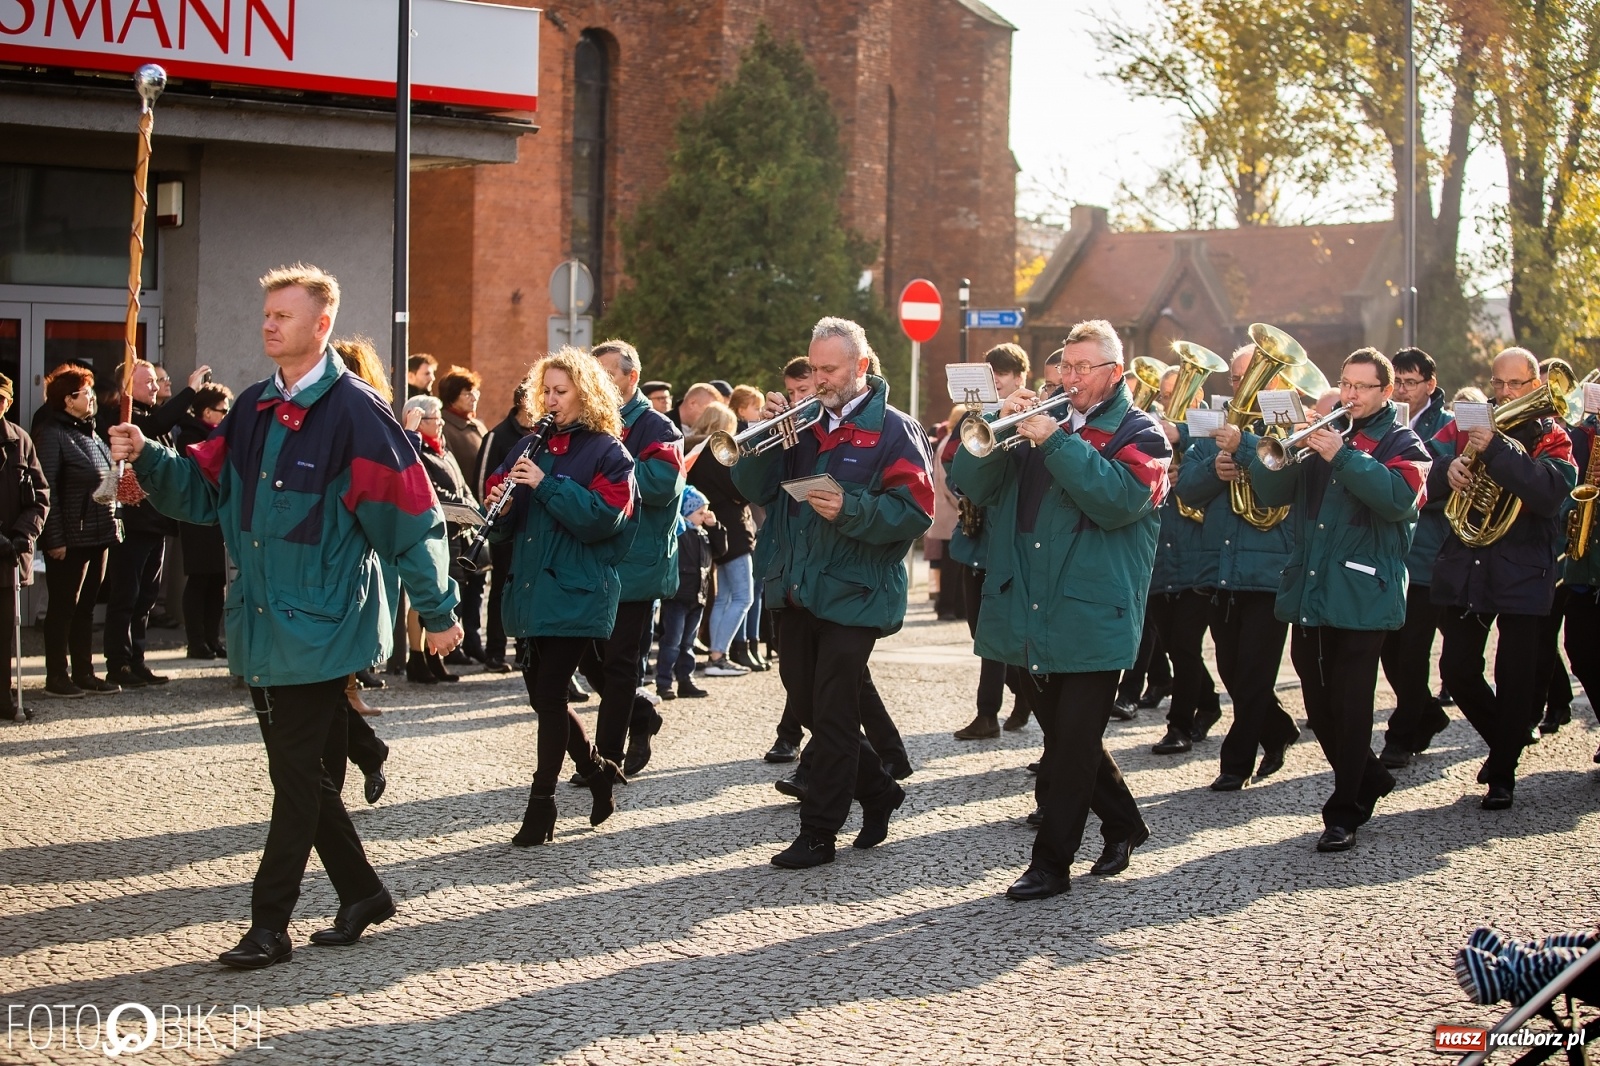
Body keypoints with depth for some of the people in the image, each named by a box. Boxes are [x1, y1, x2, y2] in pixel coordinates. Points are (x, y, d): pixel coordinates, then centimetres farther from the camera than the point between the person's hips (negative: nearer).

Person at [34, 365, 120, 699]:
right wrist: (54, 538, -19)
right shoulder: (51, 434, -11)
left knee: (86, 607, 13)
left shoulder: (90, 432, 15)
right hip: (70, 539, -8)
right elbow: (47, 490, -16)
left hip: (98, 534, 8)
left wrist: (113, 521, 12)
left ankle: (84, 673, 19)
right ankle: (56, 677, 8)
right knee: (63, 608, 0)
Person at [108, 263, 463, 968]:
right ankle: (362, 893, 27)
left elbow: (410, 516, -12)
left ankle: (269, 925, 5)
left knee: (300, 779, -1)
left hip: (319, 629, -8)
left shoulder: (355, 412, -13)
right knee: (304, 773, 14)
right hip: (261, 625, 8)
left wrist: (438, 611, -9)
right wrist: (148, 457, -8)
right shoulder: (253, 409, 10)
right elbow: (202, 490, 11)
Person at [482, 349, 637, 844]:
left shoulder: (607, 451, -4)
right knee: (541, 694, 10)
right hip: (532, 590, 7)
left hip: (576, 593, -7)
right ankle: (599, 771, 28)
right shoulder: (534, 446, 14)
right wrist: (502, 507, -8)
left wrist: (546, 484, -22)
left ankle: (541, 802, 2)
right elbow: (508, 524, 16)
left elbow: (604, 516, -18)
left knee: (550, 696, -6)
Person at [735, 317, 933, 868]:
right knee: (806, 704, 13)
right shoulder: (803, 424, 11)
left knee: (833, 715, -1)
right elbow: (755, 490, 8)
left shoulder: (893, 430, -6)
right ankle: (878, 791, 32)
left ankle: (818, 834, 7)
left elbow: (916, 510, -15)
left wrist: (850, 510, -28)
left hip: (854, 595, -7)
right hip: (799, 590, 7)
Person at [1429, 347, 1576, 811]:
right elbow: (1426, 470, 1)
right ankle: (1504, 739, 30)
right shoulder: (1467, 425, 10)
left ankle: (1503, 772, 13)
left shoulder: (1552, 437, 0)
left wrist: (1495, 451, -26)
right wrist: (1448, 469, -22)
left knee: (1515, 676, -1)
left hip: (1522, 575, -3)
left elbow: (1552, 491, -20)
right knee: (1456, 669, 5)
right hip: (1465, 569, 3)